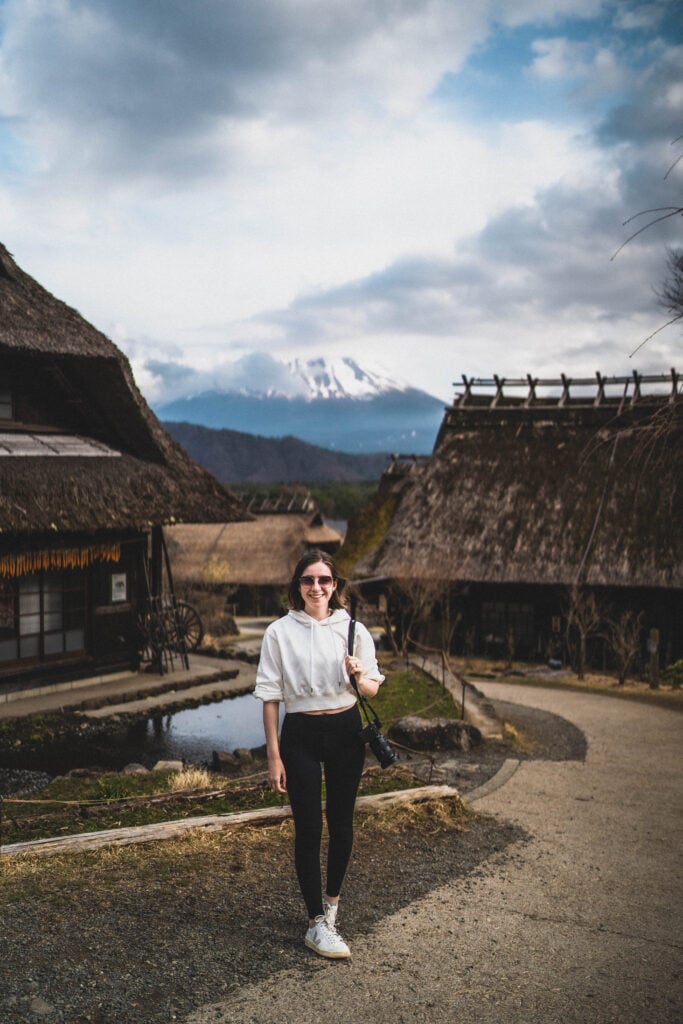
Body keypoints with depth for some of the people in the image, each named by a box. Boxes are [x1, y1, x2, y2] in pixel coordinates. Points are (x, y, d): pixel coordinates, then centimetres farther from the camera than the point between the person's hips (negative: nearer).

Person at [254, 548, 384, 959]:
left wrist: (360, 677, -18)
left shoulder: (353, 629, 1)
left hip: (346, 730, 2)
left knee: (341, 822, 13)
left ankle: (332, 899, 35)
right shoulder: (280, 632, -4)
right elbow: (270, 695, -2)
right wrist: (274, 755, -5)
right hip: (301, 735, -2)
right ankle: (317, 924, 7)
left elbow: (373, 689, 6)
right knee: (308, 828, -1)